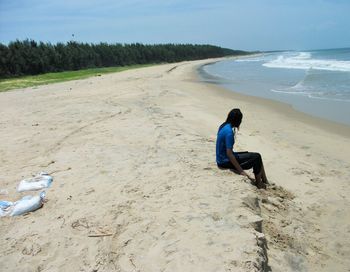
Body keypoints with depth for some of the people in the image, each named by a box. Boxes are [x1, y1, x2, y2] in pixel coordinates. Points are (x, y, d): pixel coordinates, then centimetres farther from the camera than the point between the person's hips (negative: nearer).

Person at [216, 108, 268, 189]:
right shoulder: (229, 132, -25)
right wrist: (241, 171, -23)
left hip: (222, 157, 10)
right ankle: (259, 184, 6)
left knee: (256, 156, 14)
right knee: (256, 157, -8)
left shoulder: (224, 126, 4)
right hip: (225, 162, -10)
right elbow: (229, 154, -27)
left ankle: (265, 182, 19)